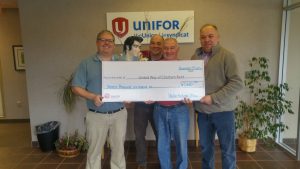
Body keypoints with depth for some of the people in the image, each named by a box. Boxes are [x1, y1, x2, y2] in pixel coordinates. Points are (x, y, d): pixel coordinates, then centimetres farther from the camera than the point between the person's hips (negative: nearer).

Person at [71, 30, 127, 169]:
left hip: (119, 114, 2)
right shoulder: (86, 64, 1)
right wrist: (92, 96, -17)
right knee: (94, 150, 12)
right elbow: (76, 87, -2)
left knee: (119, 148, 15)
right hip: (96, 116, -1)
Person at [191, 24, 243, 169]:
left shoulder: (226, 56, -7)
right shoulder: (195, 57, 7)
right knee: (205, 147, 19)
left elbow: (237, 83, -14)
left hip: (223, 111, -4)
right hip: (202, 111, 4)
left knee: (227, 149, 10)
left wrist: (213, 98, -20)